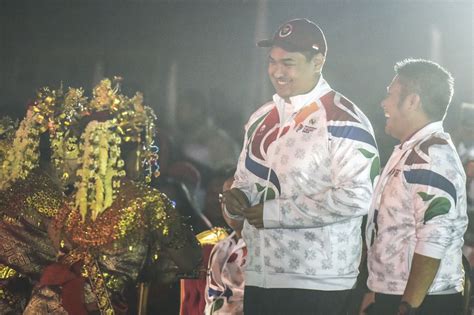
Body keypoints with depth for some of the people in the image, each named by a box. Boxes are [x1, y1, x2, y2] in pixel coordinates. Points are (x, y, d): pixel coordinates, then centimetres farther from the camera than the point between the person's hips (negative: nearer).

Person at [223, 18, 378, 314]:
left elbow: (356, 197, -20)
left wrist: (277, 212, -17)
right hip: (259, 275, 7)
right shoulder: (262, 118, 14)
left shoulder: (343, 121, -11)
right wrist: (238, 197, 0)